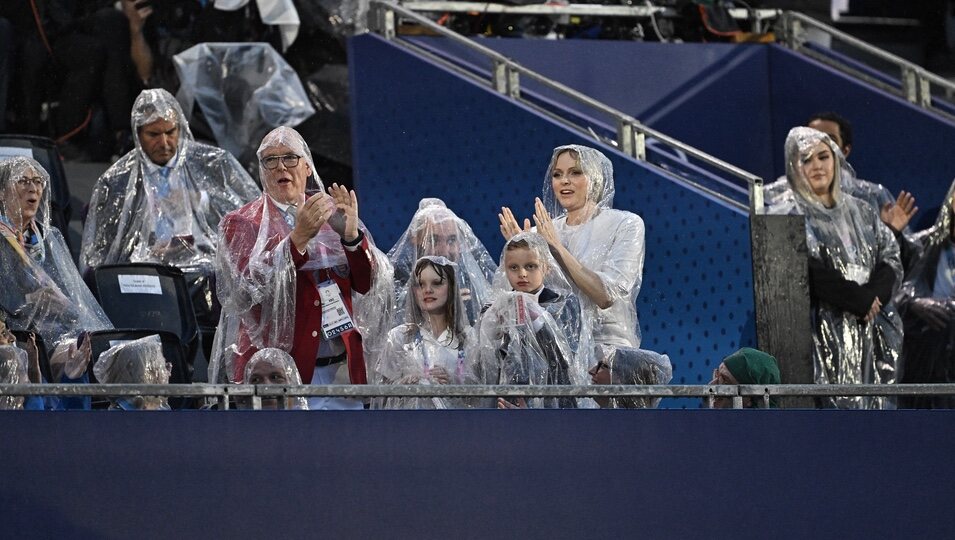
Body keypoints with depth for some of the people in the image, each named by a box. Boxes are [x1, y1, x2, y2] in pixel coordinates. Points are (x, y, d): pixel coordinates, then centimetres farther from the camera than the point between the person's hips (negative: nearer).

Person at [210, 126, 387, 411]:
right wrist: (298, 238, -24)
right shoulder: (241, 224, 2)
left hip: (339, 369, 3)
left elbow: (370, 284, 3)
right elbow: (247, 288, -15)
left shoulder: (331, 214, 11)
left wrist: (351, 235, -14)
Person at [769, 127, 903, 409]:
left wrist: (874, 295, -10)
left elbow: (891, 259, 10)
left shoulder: (860, 212, 17)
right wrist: (859, 300, -15)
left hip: (869, 333, 5)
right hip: (822, 333, -5)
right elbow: (807, 273, -12)